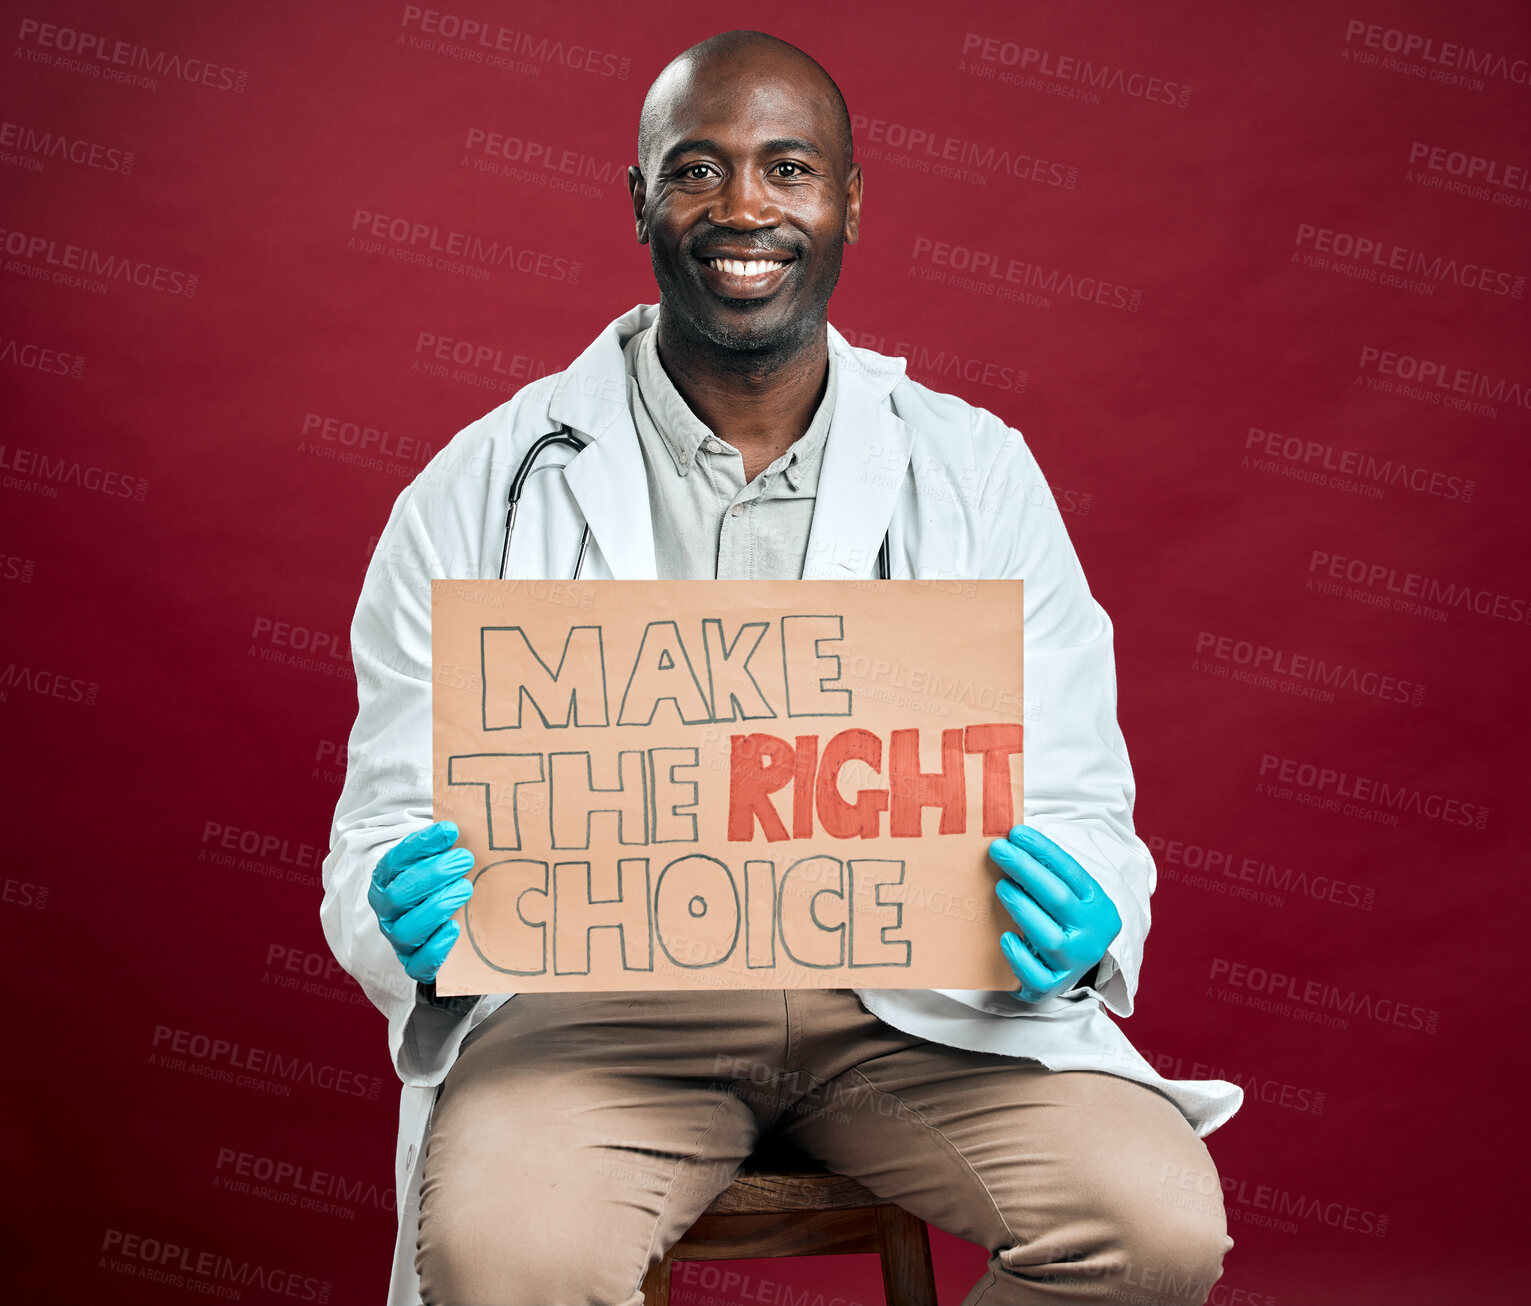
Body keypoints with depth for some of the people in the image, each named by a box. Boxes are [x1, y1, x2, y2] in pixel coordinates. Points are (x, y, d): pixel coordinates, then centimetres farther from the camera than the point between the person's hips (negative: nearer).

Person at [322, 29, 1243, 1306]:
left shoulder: (978, 471, 8)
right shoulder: (484, 485, 4)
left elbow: (1077, 804, 7)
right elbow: (387, 828, 3)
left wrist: (1079, 920, -16)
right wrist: (419, 917, -21)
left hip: (915, 989, 2)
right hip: (597, 981, -1)